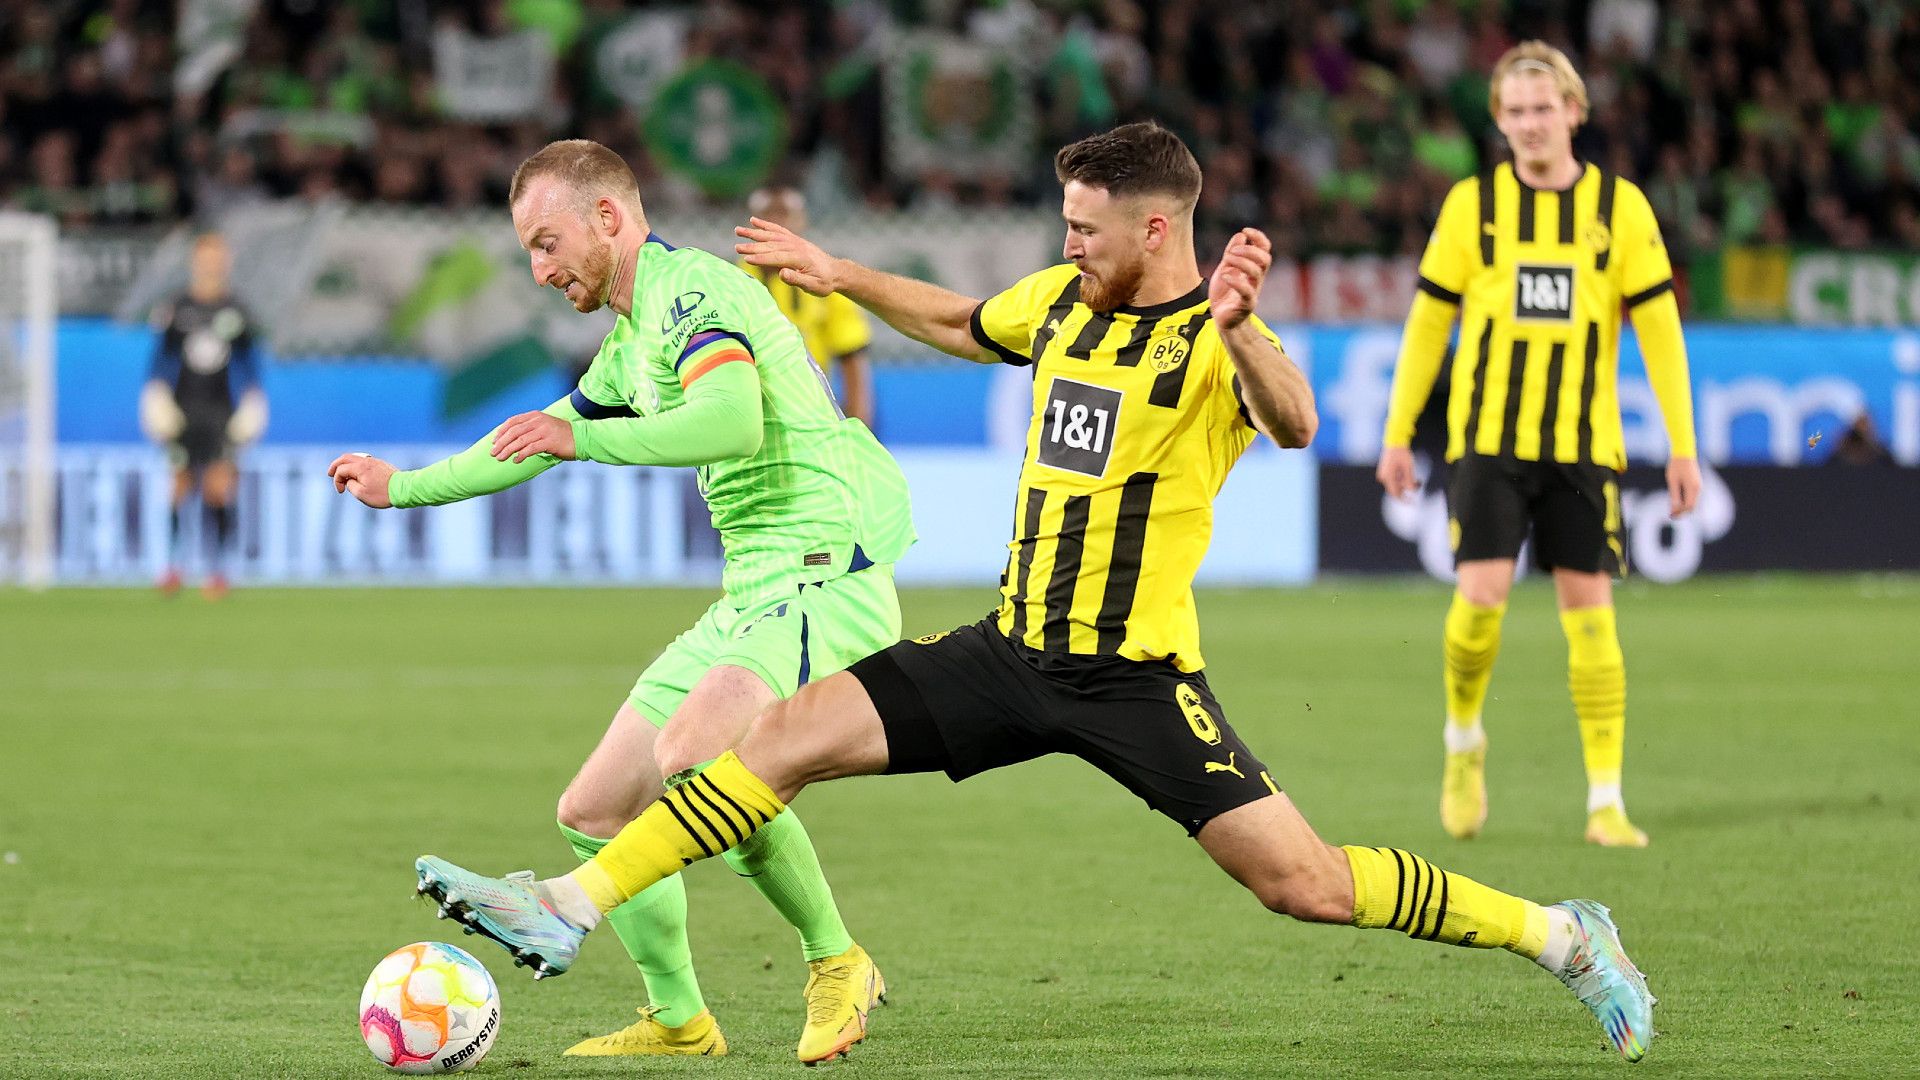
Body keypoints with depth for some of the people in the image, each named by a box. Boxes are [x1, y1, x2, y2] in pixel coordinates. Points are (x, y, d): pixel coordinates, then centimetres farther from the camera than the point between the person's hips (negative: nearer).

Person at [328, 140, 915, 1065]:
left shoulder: (693, 288, -11)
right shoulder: (632, 344, 21)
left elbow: (732, 422, -29)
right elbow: (539, 442, 37)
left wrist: (584, 438, -27)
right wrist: (402, 488, 45)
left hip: (825, 581, -10)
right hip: (750, 600, 10)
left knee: (691, 755, -34)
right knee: (595, 813, 9)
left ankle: (836, 963, -18)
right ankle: (678, 1022, 22)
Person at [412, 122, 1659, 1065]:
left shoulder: (1213, 339, -15)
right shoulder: (1064, 298, 8)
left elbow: (1294, 423, -38)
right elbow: (963, 325, 31)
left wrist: (1239, 327, -55)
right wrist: (841, 275, 30)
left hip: (1138, 674, -6)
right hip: (1014, 648, 6)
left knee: (1308, 884, -12)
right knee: (787, 738, -5)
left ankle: (1561, 936, 5)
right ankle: (568, 910, -5)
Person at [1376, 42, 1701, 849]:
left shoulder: (1620, 207, 2)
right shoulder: (1472, 205, 3)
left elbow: (1658, 329, 3)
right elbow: (1428, 322, 9)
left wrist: (1682, 447, -2)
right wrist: (1397, 434, 6)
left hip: (1583, 445, 0)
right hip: (1488, 439, 0)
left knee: (1589, 610, -2)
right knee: (1481, 594, -13)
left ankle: (1606, 802, 2)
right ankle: (1464, 739, 16)